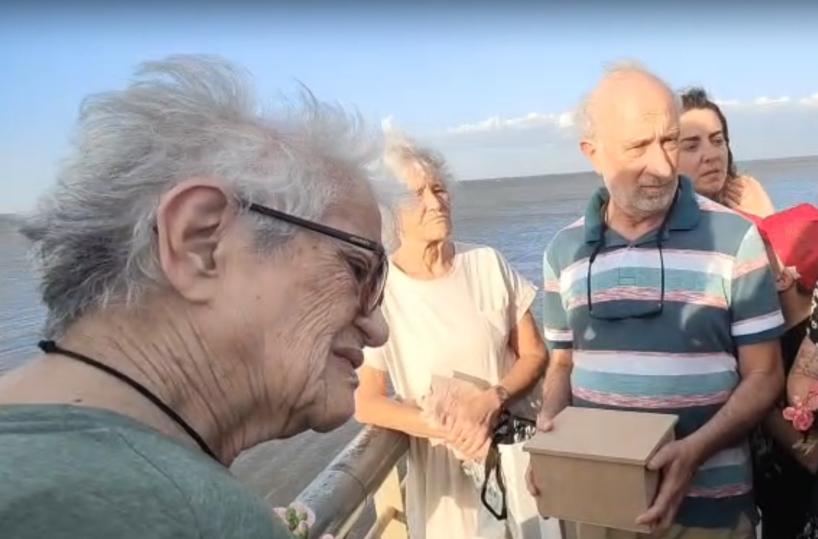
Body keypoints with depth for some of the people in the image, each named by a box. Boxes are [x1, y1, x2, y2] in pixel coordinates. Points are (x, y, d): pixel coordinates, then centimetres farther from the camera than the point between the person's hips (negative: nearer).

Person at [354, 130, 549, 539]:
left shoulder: (487, 265, -8)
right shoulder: (378, 290, -15)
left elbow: (534, 355, -1)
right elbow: (366, 404, -10)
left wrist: (490, 401, -17)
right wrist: (448, 429, -19)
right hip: (443, 462, -2)